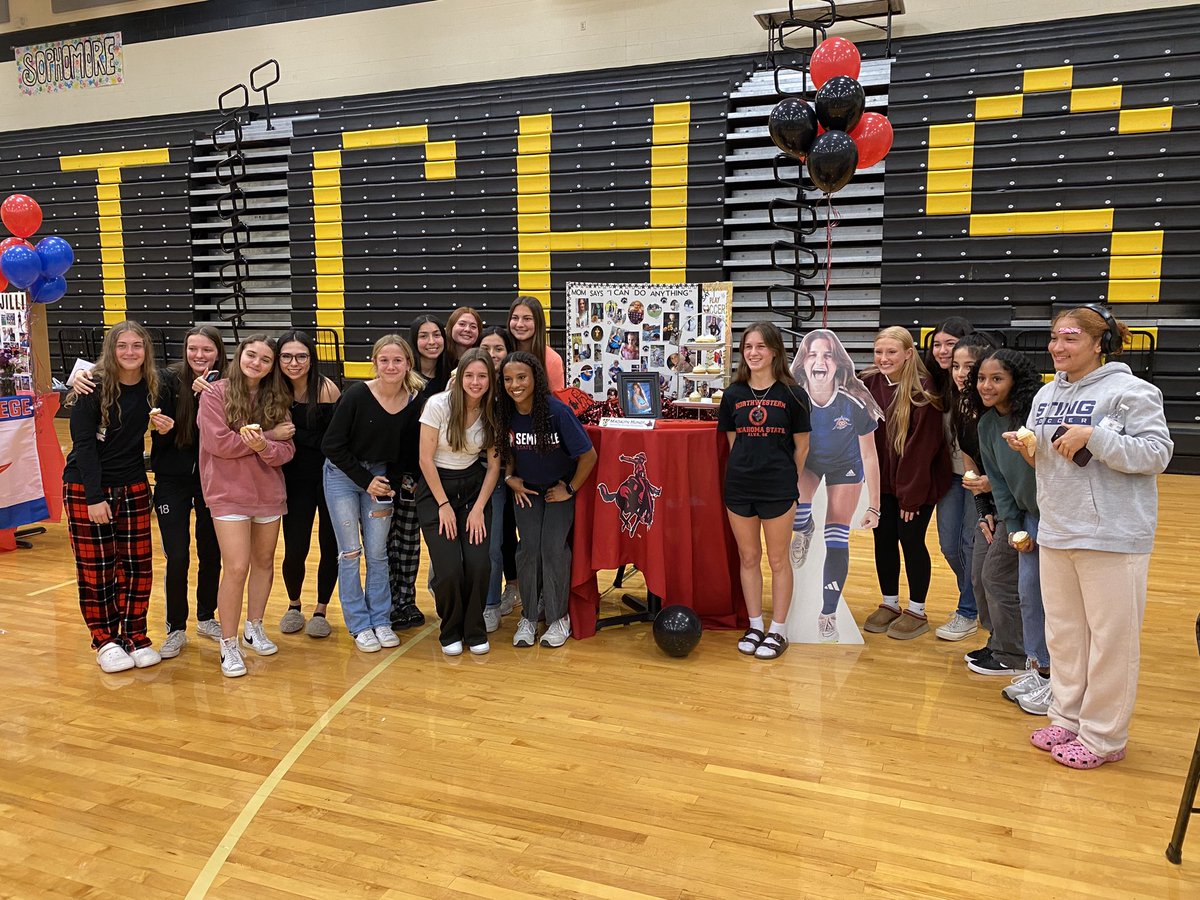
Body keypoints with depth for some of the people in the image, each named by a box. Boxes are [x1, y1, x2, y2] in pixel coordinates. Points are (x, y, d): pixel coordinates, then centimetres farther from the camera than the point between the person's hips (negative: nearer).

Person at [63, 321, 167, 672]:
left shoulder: (151, 387, 0)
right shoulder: (93, 387, -12)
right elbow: (83, 443, -12)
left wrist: (165, 429, -11)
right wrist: (95, 496, -16)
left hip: (133, 488, 4)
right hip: (86, 488, -4)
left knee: (137, 564, 5)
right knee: (96, 568, 3)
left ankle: (134, 636, 17)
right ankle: (105, 641, 15)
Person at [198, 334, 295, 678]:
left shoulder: (277, 399, 4)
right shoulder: (215, 394, -6)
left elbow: (285, 450, 0)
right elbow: (217, 442, -16)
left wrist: (263, 445, -23)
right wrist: (270, 434, -12)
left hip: (269, 493, 4)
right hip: (229, 494, -4)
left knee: (264, 562, 14)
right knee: (236, 568, -8)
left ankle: (254, 627, 33)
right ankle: (228, 645, 6)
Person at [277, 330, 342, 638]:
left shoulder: (327, 389, -14)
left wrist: (296, 434, -17)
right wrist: (275, 435, -15)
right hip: (297, 479, 2)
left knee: (331, 546, 4)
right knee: (295, 551, 0)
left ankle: (321, 611, 25)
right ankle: (293, 606, 27)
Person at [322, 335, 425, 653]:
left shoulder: (416, 402, -10)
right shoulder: (357, 394, -19)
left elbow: (405, 455, 0)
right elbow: (331, 445, -14)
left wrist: (387, 496, -6)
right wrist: (366, 481, -14)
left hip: (381, 476, 3)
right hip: (343, 474, -2)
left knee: (378, 553, 6)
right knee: (350, 552, 0)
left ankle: (380, 621, 18)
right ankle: (359, 626, 11)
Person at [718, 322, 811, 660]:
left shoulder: (792, 394, -5)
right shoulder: (733, 394, 3)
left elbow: (801, 446, 1)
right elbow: (733, 442, 10)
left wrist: (788, 479, 6)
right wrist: (747, 469, 5)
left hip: (778, 489, -3)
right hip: (739, 488, 3)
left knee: (778, 560, 7)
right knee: (748, 558, 12)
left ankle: (778, 630, 19)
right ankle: (755, 625, 25)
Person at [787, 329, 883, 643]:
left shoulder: (855, 404, -31)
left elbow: (869, 456, -19)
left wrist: (874, 507, -14)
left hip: (845, 467, -1)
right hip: (806, 463, 1)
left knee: (837, 540, -4)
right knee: (792, 506, -29)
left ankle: (827, 615, 12)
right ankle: (803, 531, 11)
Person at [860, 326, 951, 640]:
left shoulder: (923, 391, -18)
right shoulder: (869, 384, -3)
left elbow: (923, 445, -17)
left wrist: (911, 493, -16)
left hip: (918, 481, -5)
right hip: (882, 480, 5)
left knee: (911, 540, 1)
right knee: (883, 540, 10)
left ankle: (917, 612, 18)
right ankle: (889, 604, 27)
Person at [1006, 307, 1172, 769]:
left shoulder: (1130, 391, -9)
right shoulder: (1047, 394, 12)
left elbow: (1157, 453, -15)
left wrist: (1093, 437, -23)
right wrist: (1027, 449, -2)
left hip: (1111, 537, -7)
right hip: (1056, 532, 7)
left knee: (1110, 638, 3)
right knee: (1063, 633, 15)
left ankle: (1103, 736, 14)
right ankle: (1067, 718, 29)